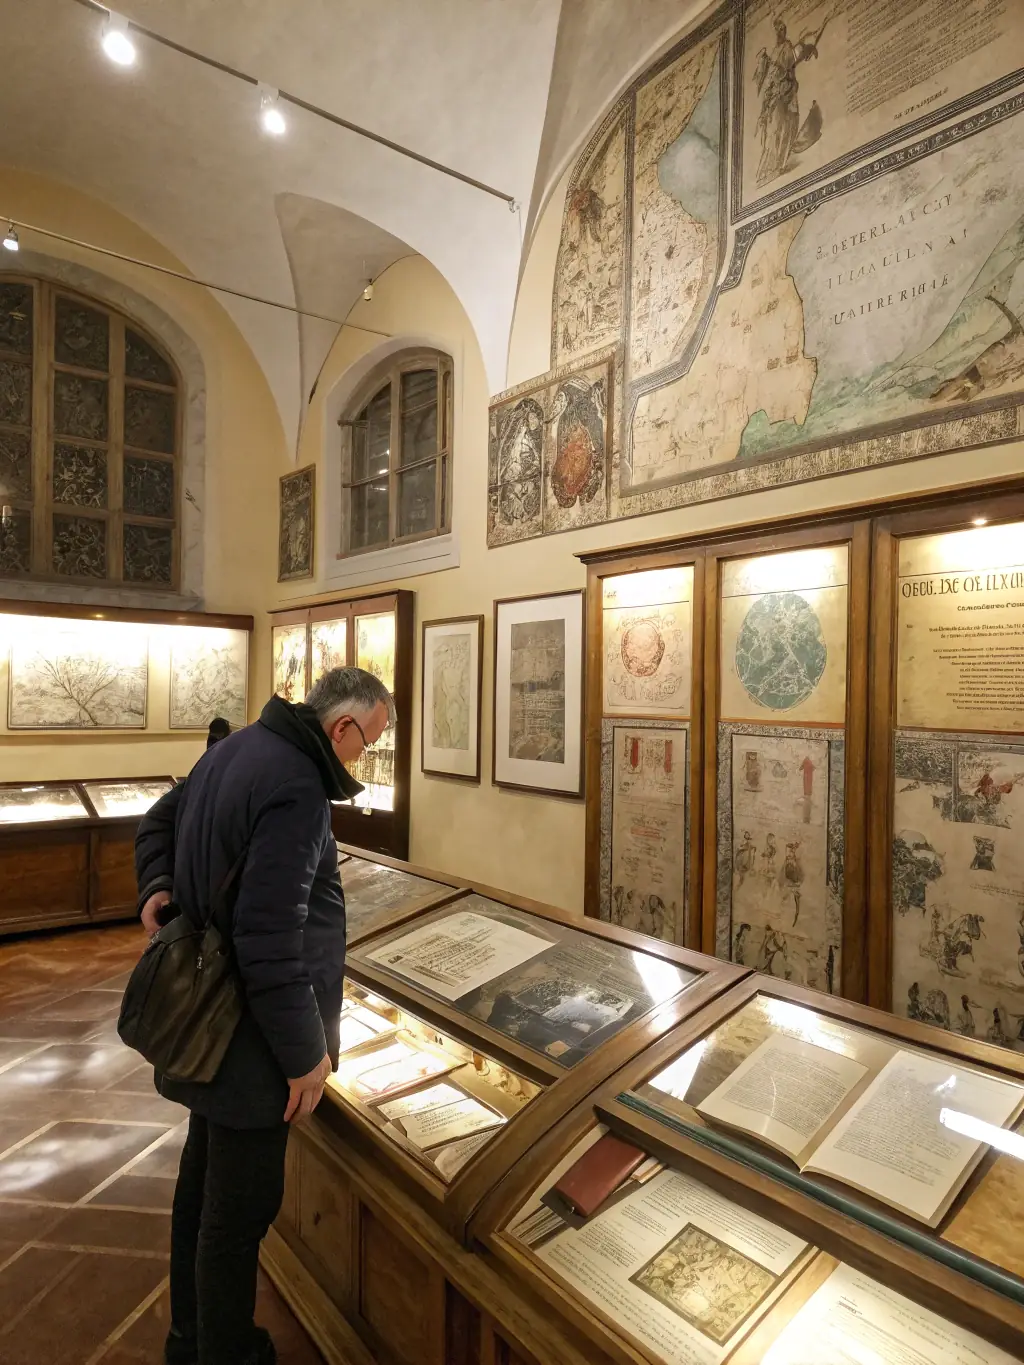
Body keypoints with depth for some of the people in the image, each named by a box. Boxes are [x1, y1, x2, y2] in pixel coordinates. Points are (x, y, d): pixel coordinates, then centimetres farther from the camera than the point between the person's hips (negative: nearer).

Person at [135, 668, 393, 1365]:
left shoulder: (237, 747, 3)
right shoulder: (297, 791, -28)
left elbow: (160, 819, 18)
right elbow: (271, 939, -29)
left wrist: (158, 886, 5)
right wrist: (305, 1052, -19)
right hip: (249, 1043, -10)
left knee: (203, 1180, 26)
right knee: (241, 1209, 10)